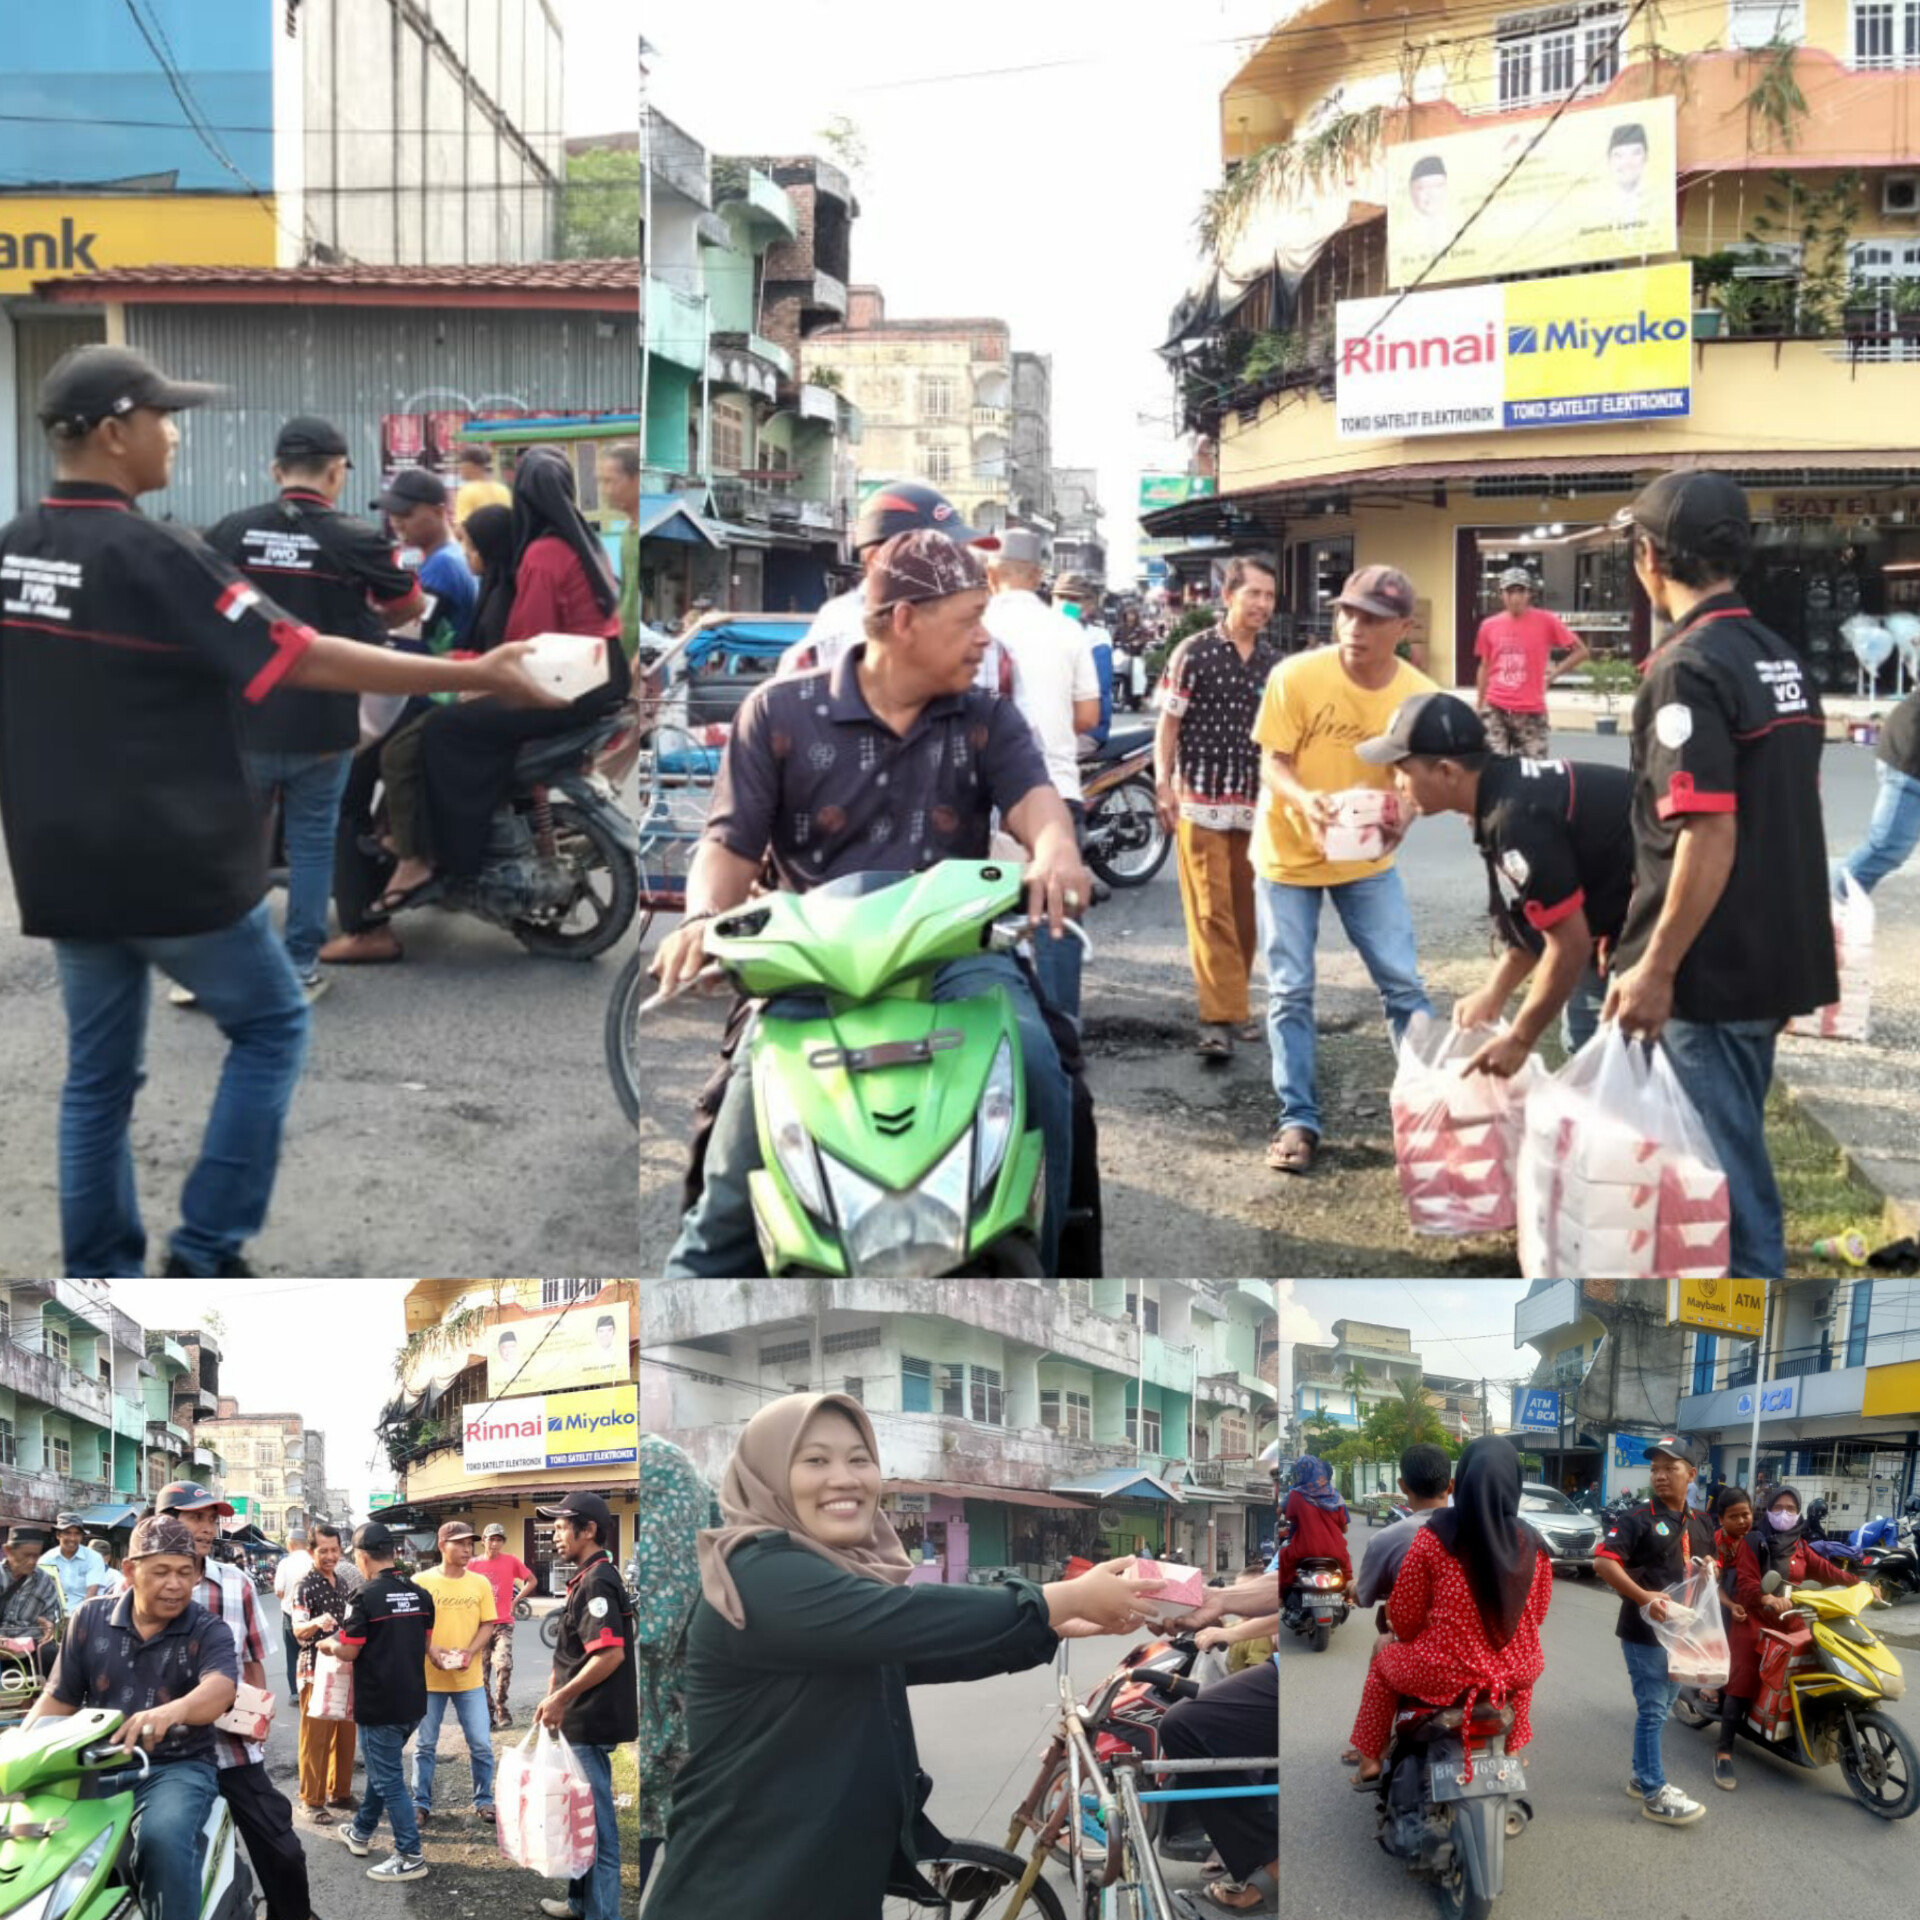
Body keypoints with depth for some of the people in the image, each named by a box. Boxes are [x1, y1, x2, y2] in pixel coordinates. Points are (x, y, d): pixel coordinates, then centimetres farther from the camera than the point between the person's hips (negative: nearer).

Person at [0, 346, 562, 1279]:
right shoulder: (155, 557, -18)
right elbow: (309, 661, -20)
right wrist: (475, 675, -17)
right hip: (171, 868, -6)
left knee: (98, 1074, 14)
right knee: (272, 1025, 13)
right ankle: (205, 1251, 10)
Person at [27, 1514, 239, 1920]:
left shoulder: (209, 1632, -3)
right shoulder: (90, 1620, 7)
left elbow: (220, 1688, -24)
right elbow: (58, 1699, 12)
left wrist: (172, 1711, -47)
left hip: (178, 1767, -3)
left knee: (164, 1840, -34)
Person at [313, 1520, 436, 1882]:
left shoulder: (366, 1597, -17)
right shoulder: (420, 1594, 4)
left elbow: (349, 1652, -13)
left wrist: (329, 1644, 7)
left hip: (380, 1703, -7)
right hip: (413, 1699, 7)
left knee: (388, 1778, 2)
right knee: (381, 1767, 24)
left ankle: (410, 1857, 5)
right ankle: (361, 1832, 40)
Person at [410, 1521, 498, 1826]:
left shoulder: (480, 1583, 2)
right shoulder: (422, 1582, -5)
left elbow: (487, 1625, 3)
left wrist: (470, 1652, -15)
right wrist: (430, 1650, -20)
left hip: (470, 1678, 2)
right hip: (429, 1677, -2)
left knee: (481, 1744, 3)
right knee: (425, 1744, 8)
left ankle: (483, 1800, 16)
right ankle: (421, 1802, 19)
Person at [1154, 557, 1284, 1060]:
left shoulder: (1275, 663, 9)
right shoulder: (1193, 653, -4)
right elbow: (1168, 723, -2)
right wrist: (1163, 784, -11)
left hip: (1256, 803, 5)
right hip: (1201, 799, -4)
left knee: (1246, 911, 9)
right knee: (1211, 910, -9)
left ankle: (1233, 1004, 21)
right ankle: (1220, 1017, -11)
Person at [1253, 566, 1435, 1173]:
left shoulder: (1420, 696, -13)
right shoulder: (1296, 677, -19)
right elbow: (1273, 762, -15)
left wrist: (1400, 819, -26)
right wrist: (1304, 801, -36)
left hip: (1368, 859, 2)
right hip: (1289, 854, -1)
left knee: (1403, 985, 2)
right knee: (1290, 992, 1)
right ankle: (1299, 1119, 10)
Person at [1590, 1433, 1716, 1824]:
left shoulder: (1699, 1526, 10)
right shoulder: (1638, 1519, -12)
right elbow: (1602, 1561, -21)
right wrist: (1643, 1596, -30)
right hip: (1644, 1631, -7)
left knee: (1658, 1707, 17)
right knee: (1652, 1710, -5)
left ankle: (1643, 1774, 30)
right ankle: (1654, 1794, 0)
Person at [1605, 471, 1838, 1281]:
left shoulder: (1688, 668, -18)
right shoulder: (1782, 659, 10)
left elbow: (1710, 836, -24)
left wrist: (1655, 968, -20)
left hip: (1711, 966, -9)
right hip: (1775, 952, 9)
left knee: (1722, 1157, 0)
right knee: (1733, 1145, 19)